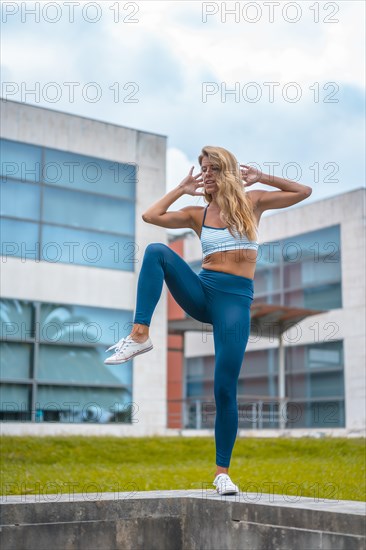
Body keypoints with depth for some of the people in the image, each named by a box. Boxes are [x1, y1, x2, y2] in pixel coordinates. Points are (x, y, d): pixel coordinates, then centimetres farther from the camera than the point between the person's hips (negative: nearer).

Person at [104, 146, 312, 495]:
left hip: (236, 298, -2)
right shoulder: (197, 214, 13)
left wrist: (260, 178, 7)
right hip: (201, 292, 2)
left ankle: (222, 471, 7)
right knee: (156, 251, -24)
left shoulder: (252, 202, 10)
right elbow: (150, 216, 4)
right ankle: (140, 335, -31)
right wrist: (182, 189, 12)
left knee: (225, 390, -7)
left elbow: (304, 192, 12)